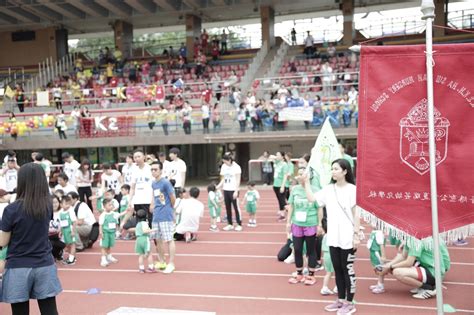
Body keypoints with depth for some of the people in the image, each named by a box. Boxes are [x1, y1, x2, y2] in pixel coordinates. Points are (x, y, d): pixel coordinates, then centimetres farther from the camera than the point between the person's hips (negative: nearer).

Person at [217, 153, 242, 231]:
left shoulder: (236, 167, -8)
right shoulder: (223, 167, 8)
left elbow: (238, 180, -9)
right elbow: (223, 179, 13)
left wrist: (236, 191, -15)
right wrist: (217, 187, 1)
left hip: (233, 190, -5)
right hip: (226, 190, 6)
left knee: (236, 207, -2)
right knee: (228, 208, 8)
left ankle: (239, 224, 5)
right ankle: (230, 224, 16)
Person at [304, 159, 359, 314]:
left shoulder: (352, 189, -9)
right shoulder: (328, 189, 6)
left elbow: (356, 214, -8)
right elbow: (311, 198, 10)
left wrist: (356, 234, -10)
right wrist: (307, 182, 3)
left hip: (347, 238, -5)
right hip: (333, 238, 5)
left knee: (347, 270, 4)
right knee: (337, 269, 14)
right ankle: (341, 300, 27)